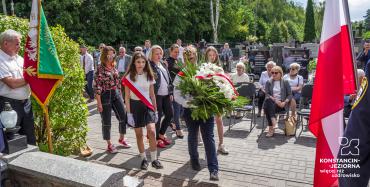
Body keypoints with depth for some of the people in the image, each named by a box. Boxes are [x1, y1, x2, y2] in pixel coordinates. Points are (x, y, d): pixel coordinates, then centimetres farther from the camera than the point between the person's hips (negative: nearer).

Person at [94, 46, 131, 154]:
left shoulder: (114, 67, 8)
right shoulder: (100, 69, -12)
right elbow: (97, 87, -14)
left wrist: (120, 95, 13)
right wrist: (99, 103, -16)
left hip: (116, 94, 6)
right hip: (105, 96, -6)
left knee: (123, 117, 8)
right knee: (106, 122, 5)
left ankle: (121, 139, 29)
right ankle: (109, 145, 19)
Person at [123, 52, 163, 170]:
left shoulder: (149, 76, 4)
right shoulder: (129, 77, -4)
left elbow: (152, 94, 9)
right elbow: (127, 97, -3)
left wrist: (155, 109, 7)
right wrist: (129, 113, -8)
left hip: (147, 105, 1)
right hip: (135, 105, -1)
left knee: (151, 131, -15)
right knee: (139, 134, 4)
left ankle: (154, 159, -3)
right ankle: (143, 159, 20)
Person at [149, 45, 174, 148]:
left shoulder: (163, 64, 15)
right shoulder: (150, 65, -8)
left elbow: (169, 79, 18)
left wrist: (171, 92, 13)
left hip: (166, 95, 8)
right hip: (156, 95, -7)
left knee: (170, 114, 11)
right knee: (158, 117, 1)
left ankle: (161, 134, 30)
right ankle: (157, 138, 18)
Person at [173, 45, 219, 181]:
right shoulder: (181, 75, -3)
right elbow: (177, 95, -6)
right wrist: (186, 103, -24)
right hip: (190, 110, 1)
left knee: (208, 137, -1)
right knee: (193, 136, 17)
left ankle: (213, 169, 5)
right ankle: (194, 159, 42)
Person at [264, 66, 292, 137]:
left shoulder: (285, 82, 12)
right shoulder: (268, 82, 14)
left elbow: (290, 95, 5)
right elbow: (267, 94, 1)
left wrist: (284, 102, -14)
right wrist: (275, 100, -16)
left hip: (281, 104, -2)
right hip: (271, 103, 2)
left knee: (268, 108, -33)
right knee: (268, 101, -35)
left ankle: (271, 129, -32)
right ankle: (274, 121, -39)